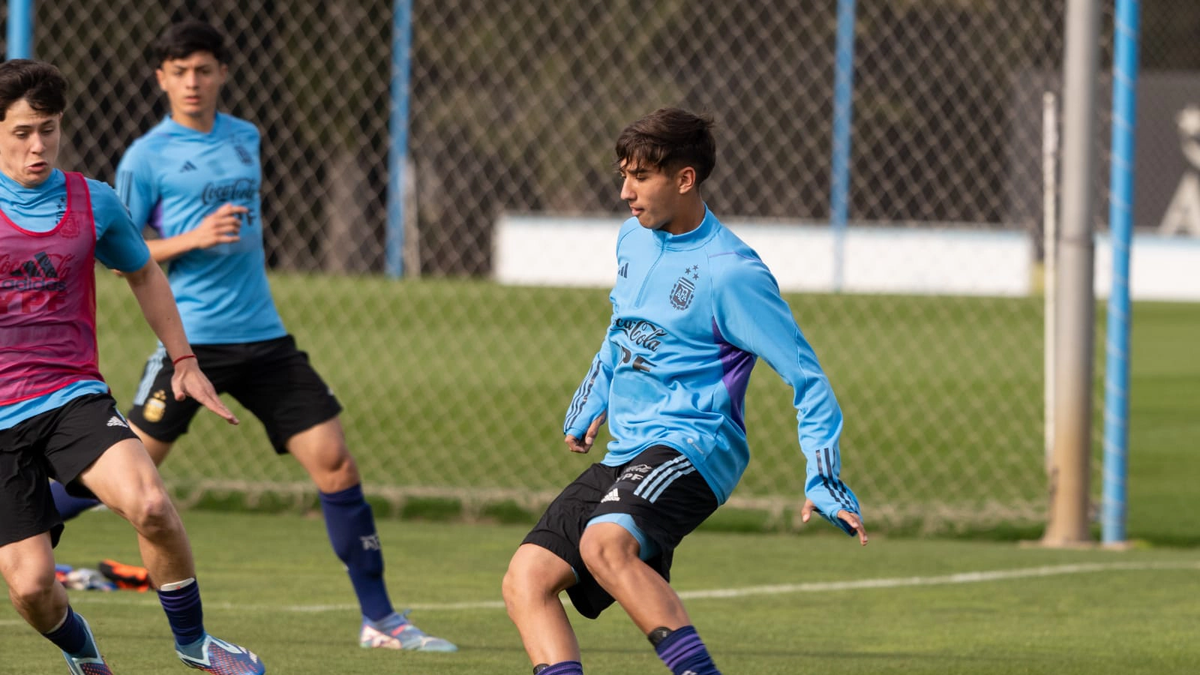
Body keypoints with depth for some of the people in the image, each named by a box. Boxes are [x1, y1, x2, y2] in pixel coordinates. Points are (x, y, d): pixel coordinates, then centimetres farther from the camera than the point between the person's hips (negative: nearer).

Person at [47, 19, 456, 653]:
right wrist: (194, 240, -15)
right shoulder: (147, 157, -4)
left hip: (261, 335, 5)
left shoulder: (244, 138, 13)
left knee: (334, 461, -4)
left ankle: (379, 618, 1)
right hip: (190, 338, -5)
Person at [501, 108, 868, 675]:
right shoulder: (634, 240, 11)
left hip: (691, 448, -8)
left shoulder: (730, 272, -12)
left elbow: (806, 376, -9)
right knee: (527, 579, -7)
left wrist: (824, 481, -14)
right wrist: (588, 407, 32)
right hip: (623, 455, 8)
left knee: (605, 543, -36)